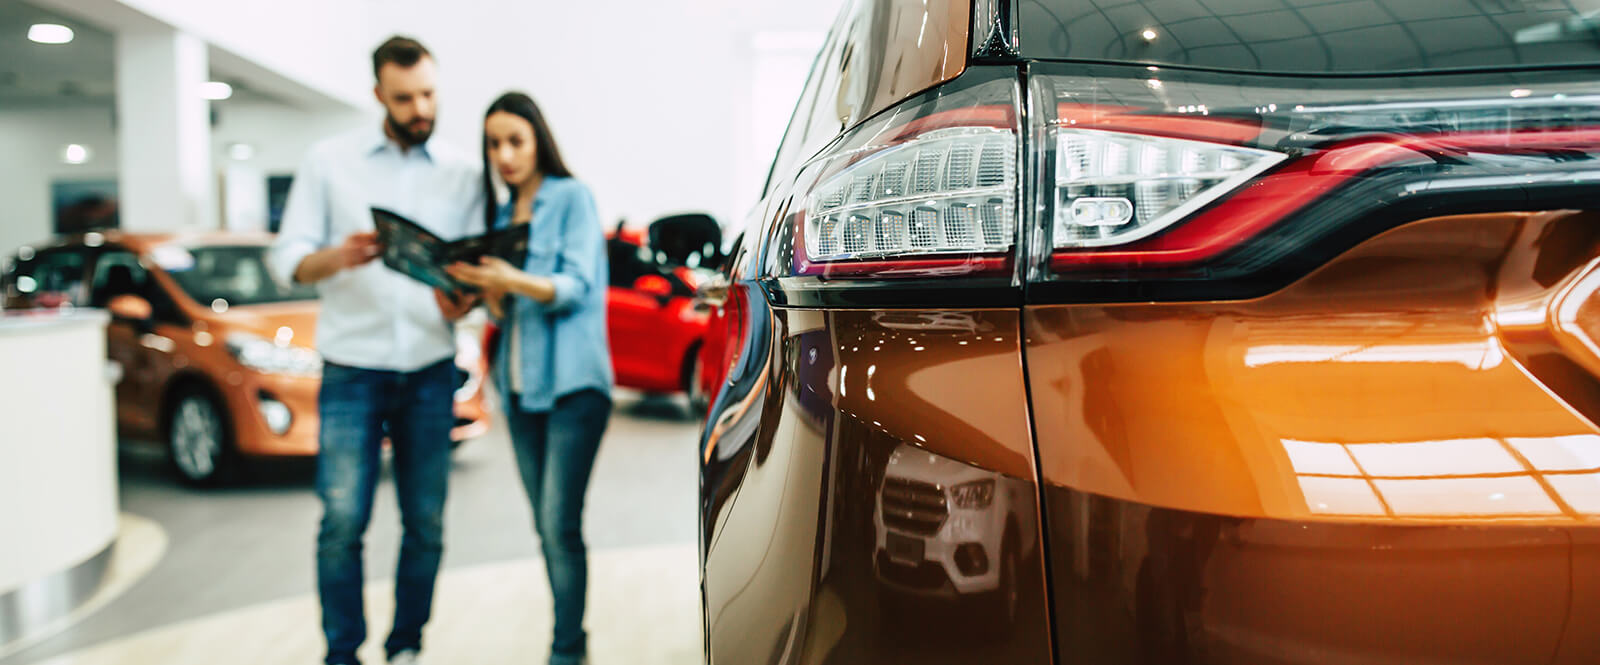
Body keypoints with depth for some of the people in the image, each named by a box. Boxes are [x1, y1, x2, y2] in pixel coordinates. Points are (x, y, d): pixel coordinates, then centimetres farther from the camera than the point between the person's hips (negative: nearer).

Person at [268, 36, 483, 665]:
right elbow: (288, 258, 0)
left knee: (426, 524, 5)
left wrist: (463, 300, -15)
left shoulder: (463, 173, 9)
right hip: (352, 370, -1)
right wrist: (338, 257, -22)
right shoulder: (330, 161, 4)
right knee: (343, 521, -6)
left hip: (431, 374, 2)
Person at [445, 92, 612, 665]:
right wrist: (490, 292, -7)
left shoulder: (572, 197, -1)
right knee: (545, 526, 8)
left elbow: (576, 287, -12)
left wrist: (514, 279, -28)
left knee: (561, 525, -11)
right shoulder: (501, 214, 16)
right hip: (520, 386, 6)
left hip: (572, 383, -6)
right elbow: (501, 312, 16)